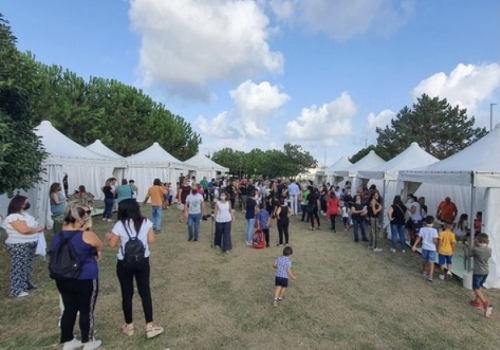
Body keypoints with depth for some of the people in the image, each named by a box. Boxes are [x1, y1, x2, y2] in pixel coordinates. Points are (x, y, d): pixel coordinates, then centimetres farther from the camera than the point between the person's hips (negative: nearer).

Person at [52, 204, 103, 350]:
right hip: (85, 281, -6)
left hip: (63, 280, 6)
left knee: (69, 309, 19)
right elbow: (100, 247, -2)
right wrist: (95, 253, 19)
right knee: (86, 310, 9)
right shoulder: (87, 236, -19)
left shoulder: (57, 238, 1)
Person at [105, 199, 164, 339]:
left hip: (124, 263, -1)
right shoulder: (146, 222, -5)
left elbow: (112, 244, -4)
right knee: (145, 293, 11)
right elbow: (151, 240, -2)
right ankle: (150, 327, 15)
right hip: (142, 262, 2)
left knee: (127, 294, 14)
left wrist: (109, 237, 17)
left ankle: (129, 326, 28)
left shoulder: (120, 225, -10)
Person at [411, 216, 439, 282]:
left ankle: (424, 272, 39)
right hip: (432, 248, -4)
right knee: (431, 262, -3)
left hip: (424, 247, 4)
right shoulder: (434, 230, -14)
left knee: (424, 260, 21)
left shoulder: (422, 229, -5)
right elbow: (435, 240, -16)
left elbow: (419, 238, -2)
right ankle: (430, 276, -10)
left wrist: (414, 245, 5)